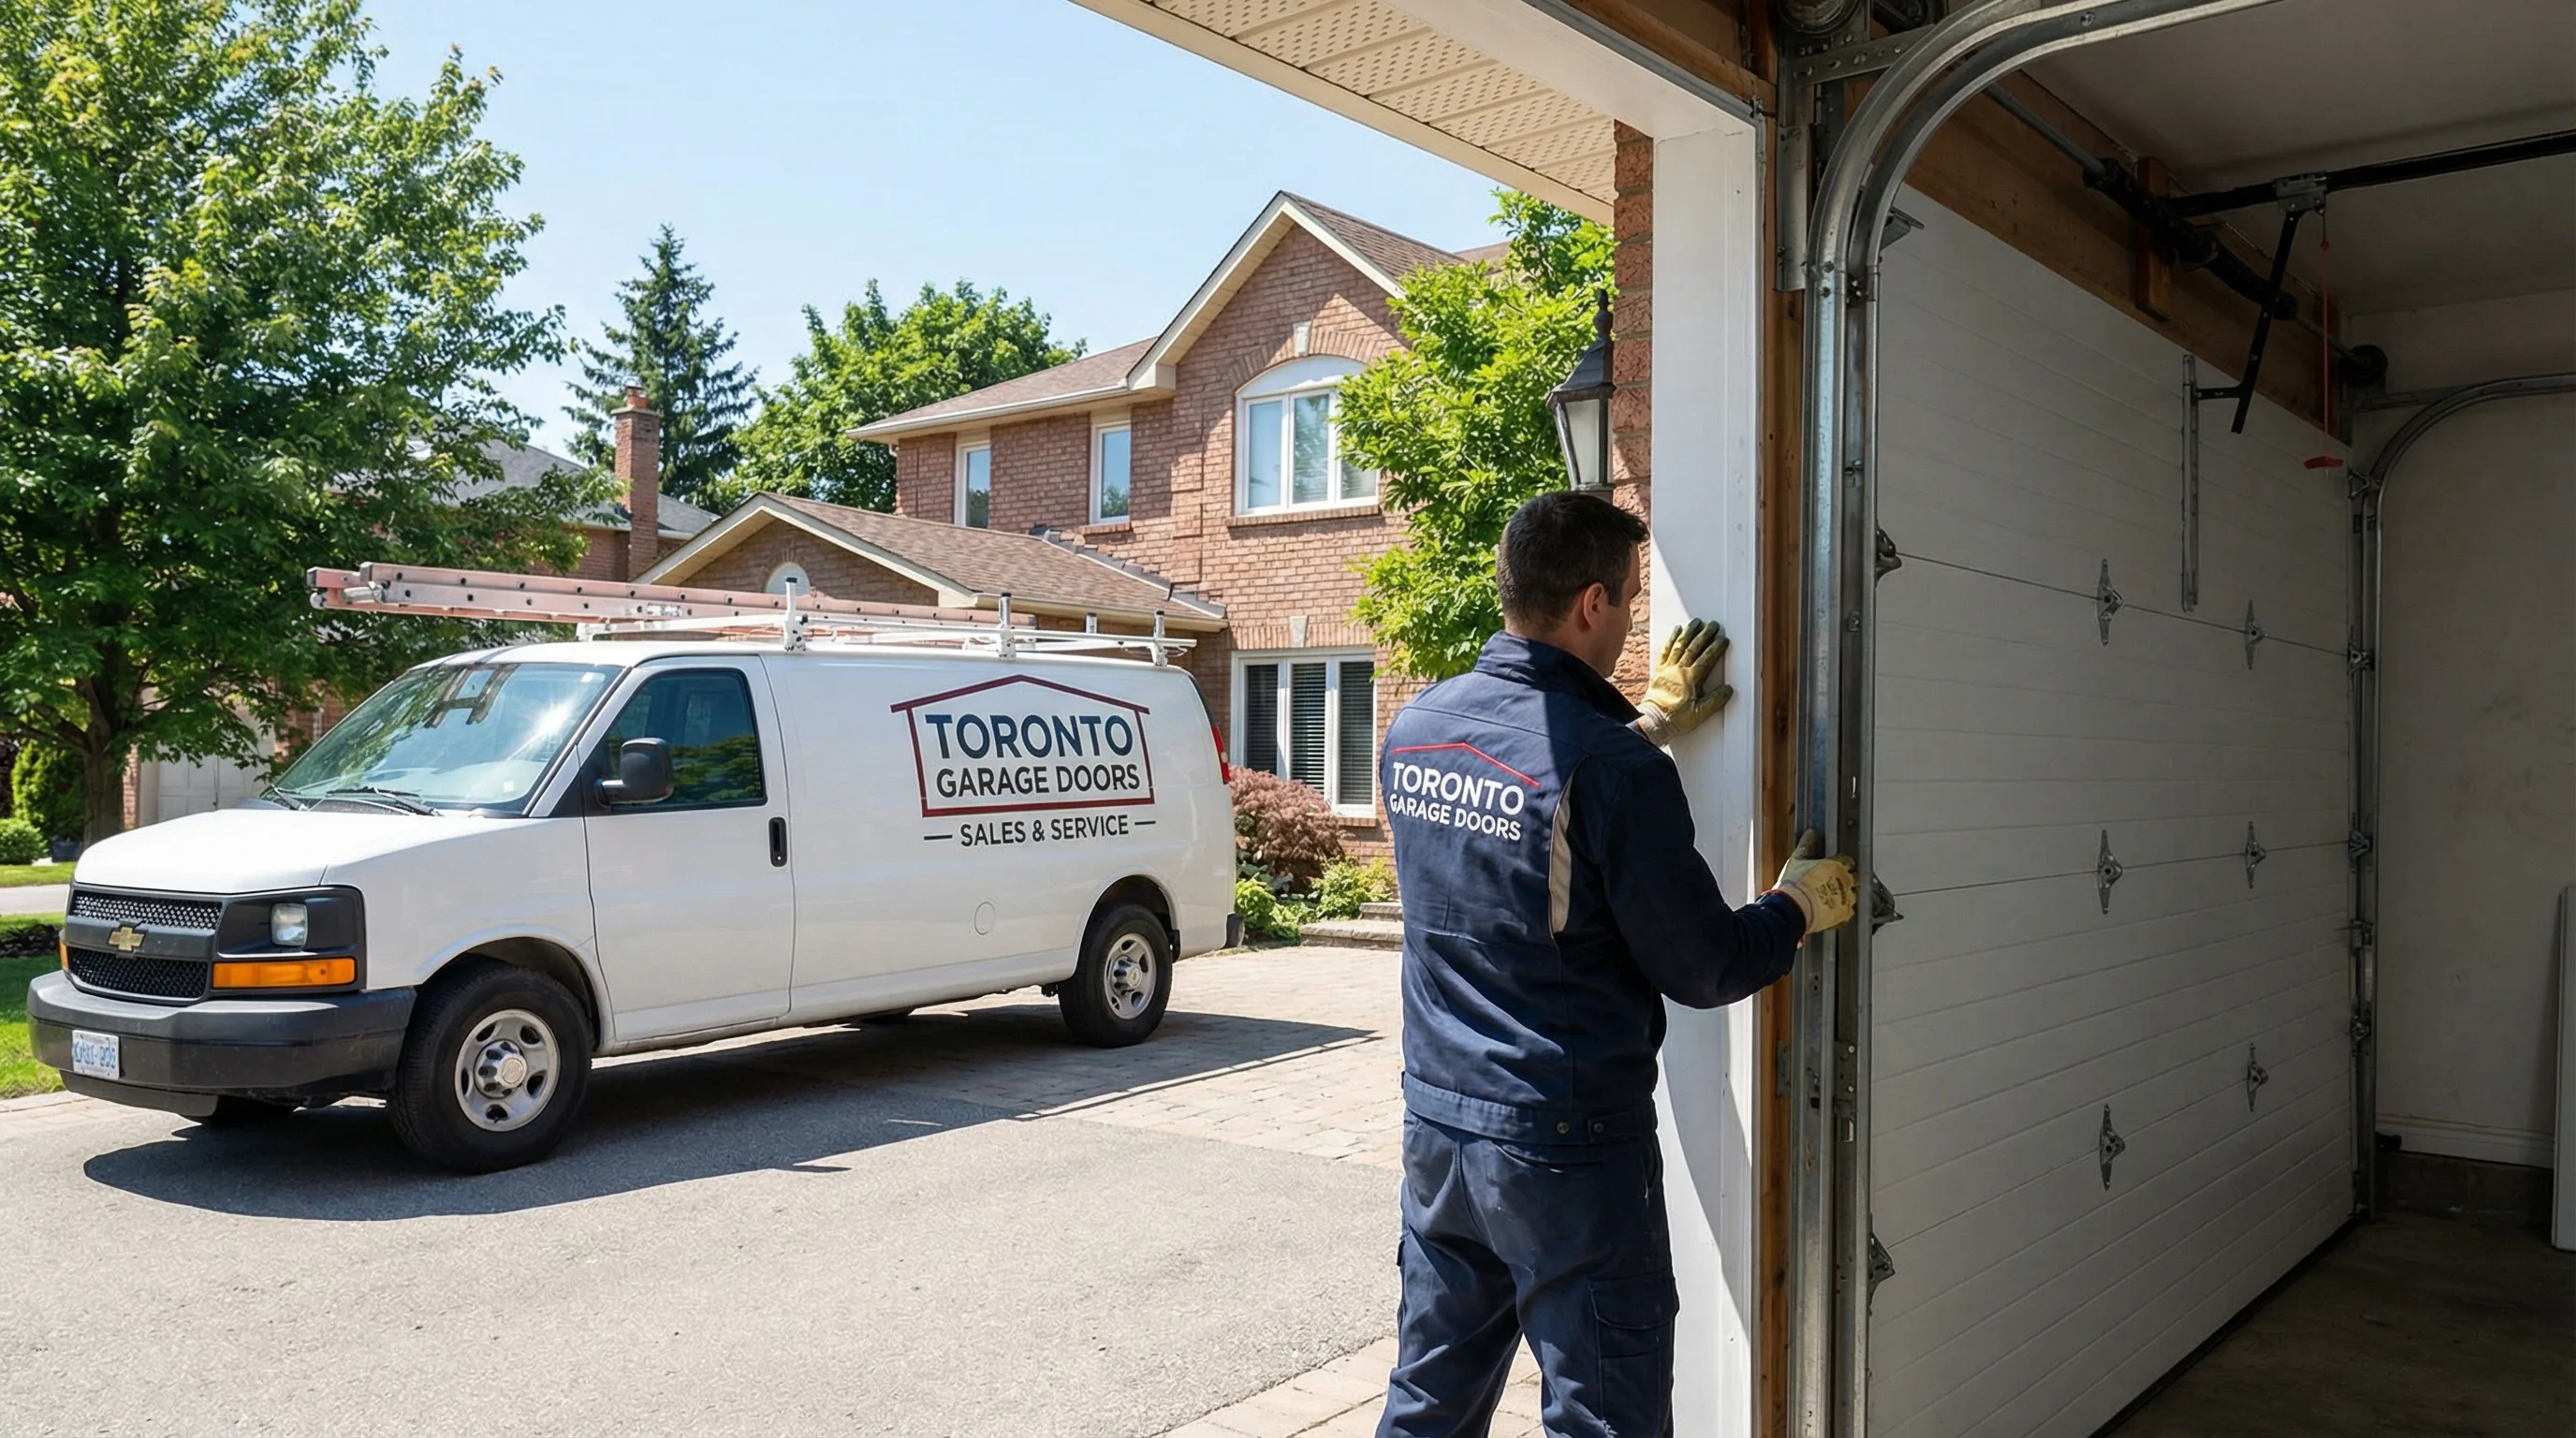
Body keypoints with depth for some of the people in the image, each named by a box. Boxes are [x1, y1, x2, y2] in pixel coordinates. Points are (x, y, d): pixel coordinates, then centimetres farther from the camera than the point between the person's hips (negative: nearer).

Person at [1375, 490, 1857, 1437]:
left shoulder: (1415, 727, 2)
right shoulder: (1616, 770, -20)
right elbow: (1705, 971, -11)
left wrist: (1642, 724, 23)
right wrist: (1799, 907, 6)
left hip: (1437, 1127, 7)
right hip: (1568, 1147, -7)